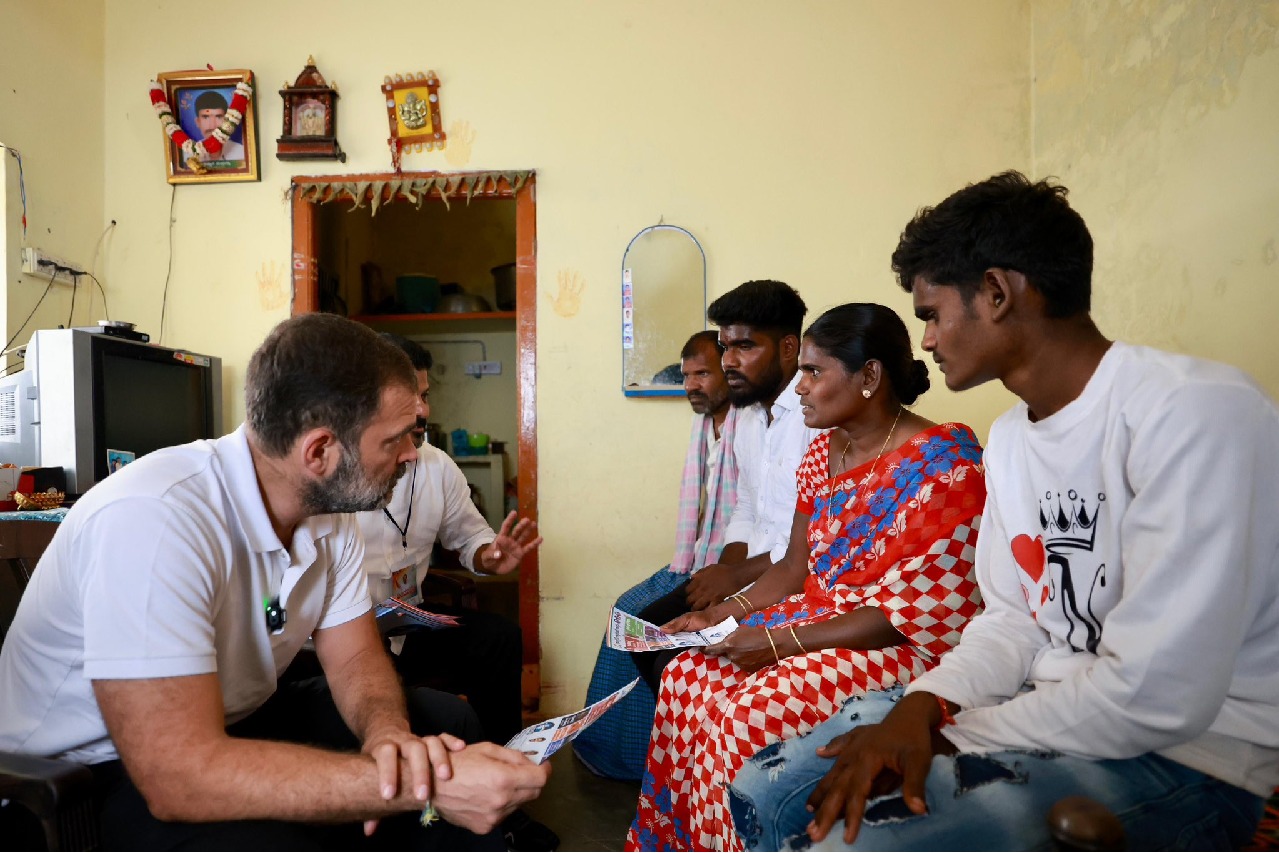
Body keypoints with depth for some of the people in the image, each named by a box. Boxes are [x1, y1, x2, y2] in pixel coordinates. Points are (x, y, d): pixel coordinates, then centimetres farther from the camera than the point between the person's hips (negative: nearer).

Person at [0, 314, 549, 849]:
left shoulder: (329, 507, -5)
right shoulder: (152, 521, -31)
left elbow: (355, 658, -2)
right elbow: (180, 775, -34)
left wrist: (388, 733, -26)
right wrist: (420, 786, -36)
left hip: (235, 723, 7)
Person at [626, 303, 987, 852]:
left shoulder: (943, 463, -17)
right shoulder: (823, 452, 7)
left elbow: (915, 610, -20)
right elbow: (794, 569, 11)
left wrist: (779, 642, -22)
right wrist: (720, 615, -4)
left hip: (907, 645, -7)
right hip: (817, 617, 8)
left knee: (751, 713, -26)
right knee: (688, 677, -9)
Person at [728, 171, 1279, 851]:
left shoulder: (1197, 414, -20)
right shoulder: (1009, 437, 9)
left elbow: (1155, 697, -24)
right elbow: (1014, 618, 9)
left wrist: (949, 735, -13)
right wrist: (924, 705, -11)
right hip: (1046, 706, 8)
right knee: (767, 789, -1)